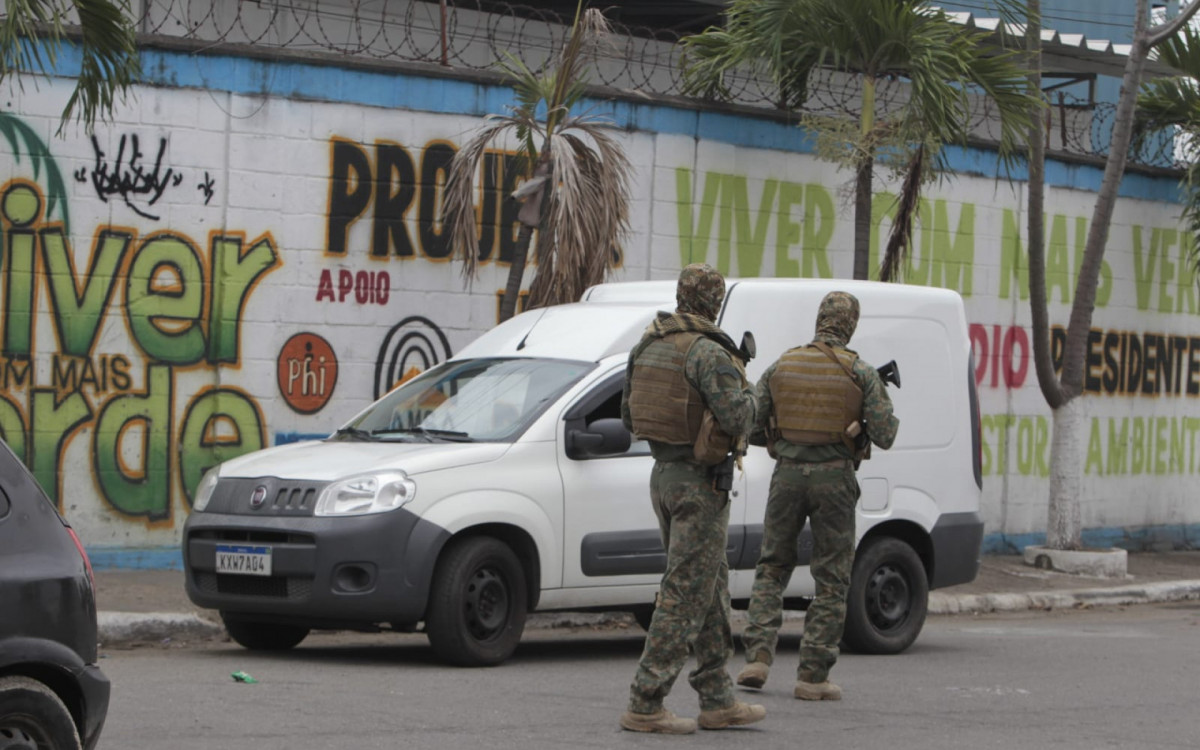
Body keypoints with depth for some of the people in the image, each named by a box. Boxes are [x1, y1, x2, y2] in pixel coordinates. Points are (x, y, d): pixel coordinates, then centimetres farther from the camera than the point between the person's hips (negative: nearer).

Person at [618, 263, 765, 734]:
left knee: (711, 589, 16)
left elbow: (628, 416, 15)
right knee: (686, 593, -5)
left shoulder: (647, 346, 9)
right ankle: (645, 705, -6)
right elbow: (738, 420, -23)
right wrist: (745, 392, -3)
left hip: (663, 474, 9)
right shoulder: (709, 353, -17)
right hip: (699, 483, -9)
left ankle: (718, 700, 19)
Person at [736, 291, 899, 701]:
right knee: (831, 578, 6)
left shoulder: (780, 367, 3)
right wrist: (887, 409, 15)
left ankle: (758, 656, 2)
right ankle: (812, 675, 3)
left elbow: (750, 430, 4)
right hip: (834, 479, -2)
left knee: (772, 567, 17)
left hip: (788, 475, 2)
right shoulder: (860, 373, -4)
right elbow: (885, 435, -6)